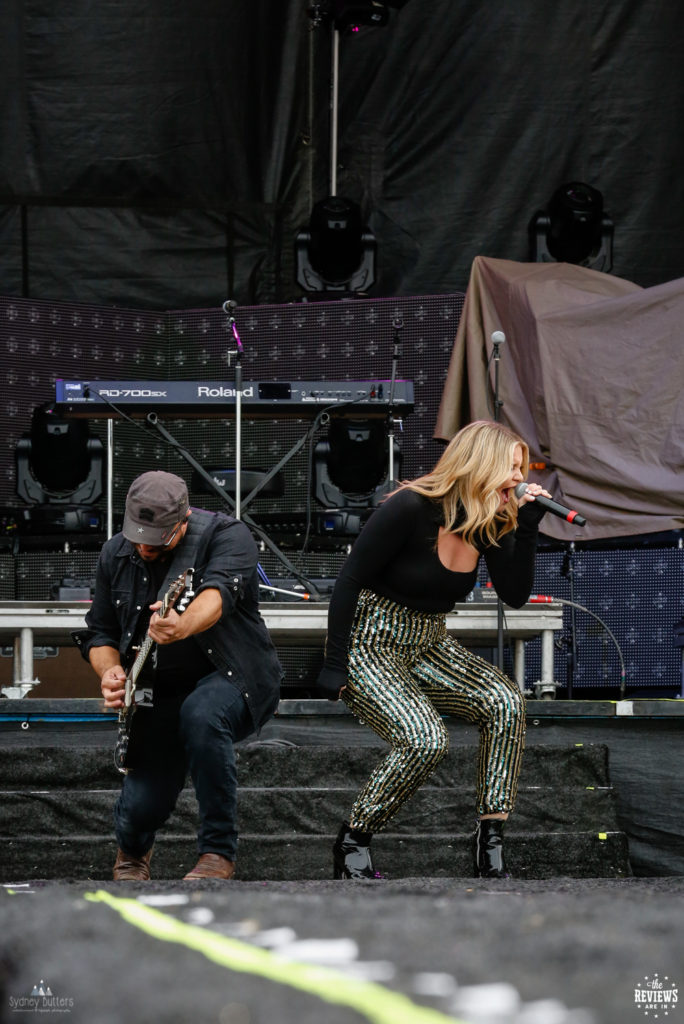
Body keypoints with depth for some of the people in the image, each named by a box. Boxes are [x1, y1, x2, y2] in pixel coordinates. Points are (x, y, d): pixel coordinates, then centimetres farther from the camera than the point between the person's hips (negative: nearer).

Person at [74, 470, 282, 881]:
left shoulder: (226, 535, -15)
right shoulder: (116, 555, 2)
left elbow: (218, 594, -35)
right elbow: (99, 632, 9)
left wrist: (183, 627, -56)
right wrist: (111, 671, -14)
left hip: (233, 678, -4)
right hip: (161, 694, 4)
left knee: (201, 714, -40)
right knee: (139, 812, -10)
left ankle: (219, 853, -25)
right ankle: (133, 850, 33)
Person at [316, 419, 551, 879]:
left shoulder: (491, 523, 1)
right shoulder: (413, 509, -19)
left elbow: (516, 595, -2)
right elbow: (349, 581, -15)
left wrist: (527, 526, -13)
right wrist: (334, 666, -16)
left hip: (429, 646, 7)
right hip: (370, 646, -7)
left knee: (507, 702, -18)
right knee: (424, 739, -29)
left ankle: (491, 842, -17)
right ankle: (352, 844, -10)